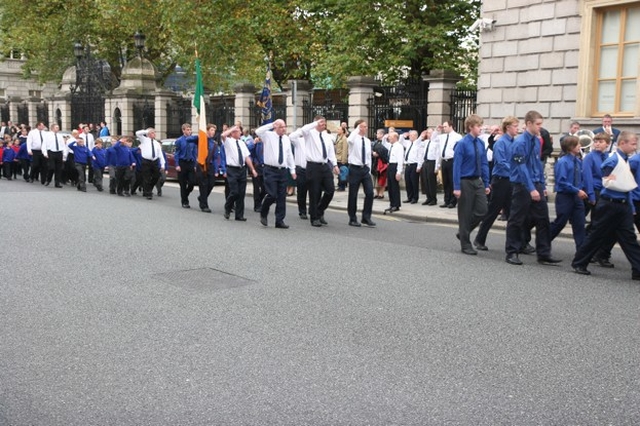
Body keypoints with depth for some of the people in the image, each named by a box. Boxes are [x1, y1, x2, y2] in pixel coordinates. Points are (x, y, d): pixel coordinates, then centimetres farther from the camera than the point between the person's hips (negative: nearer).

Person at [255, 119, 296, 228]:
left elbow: (290, 155, 17)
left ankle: (279, 221, 12)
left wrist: (292, 170, 15)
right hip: (271, 170, -5)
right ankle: (263, 214, 14)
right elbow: (258, 131, -23)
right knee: (272, 195, -12)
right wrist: (271, 125, -19)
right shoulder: (268, 135, -2)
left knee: (282, 197, 5)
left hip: (282, 170, 5)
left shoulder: (286, 139, 12)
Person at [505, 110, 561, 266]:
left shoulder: (537, 141, 8)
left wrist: (542, 186, 14)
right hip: (522, 186, -7)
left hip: (536, 184, 7)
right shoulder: (520, 142, -15)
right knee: (517, 221, 3)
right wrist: (531, 189, -22)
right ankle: (512, 253, 14)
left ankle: (544, 254, 11)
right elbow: (522, 168, -19)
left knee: (543, 219, 5)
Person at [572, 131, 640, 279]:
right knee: (597, 236, 1)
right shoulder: (613, 160, -12)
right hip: (609, 204, -8)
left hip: (623, 205, 8)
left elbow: (626, 183, 16)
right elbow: (607, 182, -18)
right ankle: (578, 263, 13)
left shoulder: (626, 160, 13)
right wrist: (627, 186, -11)